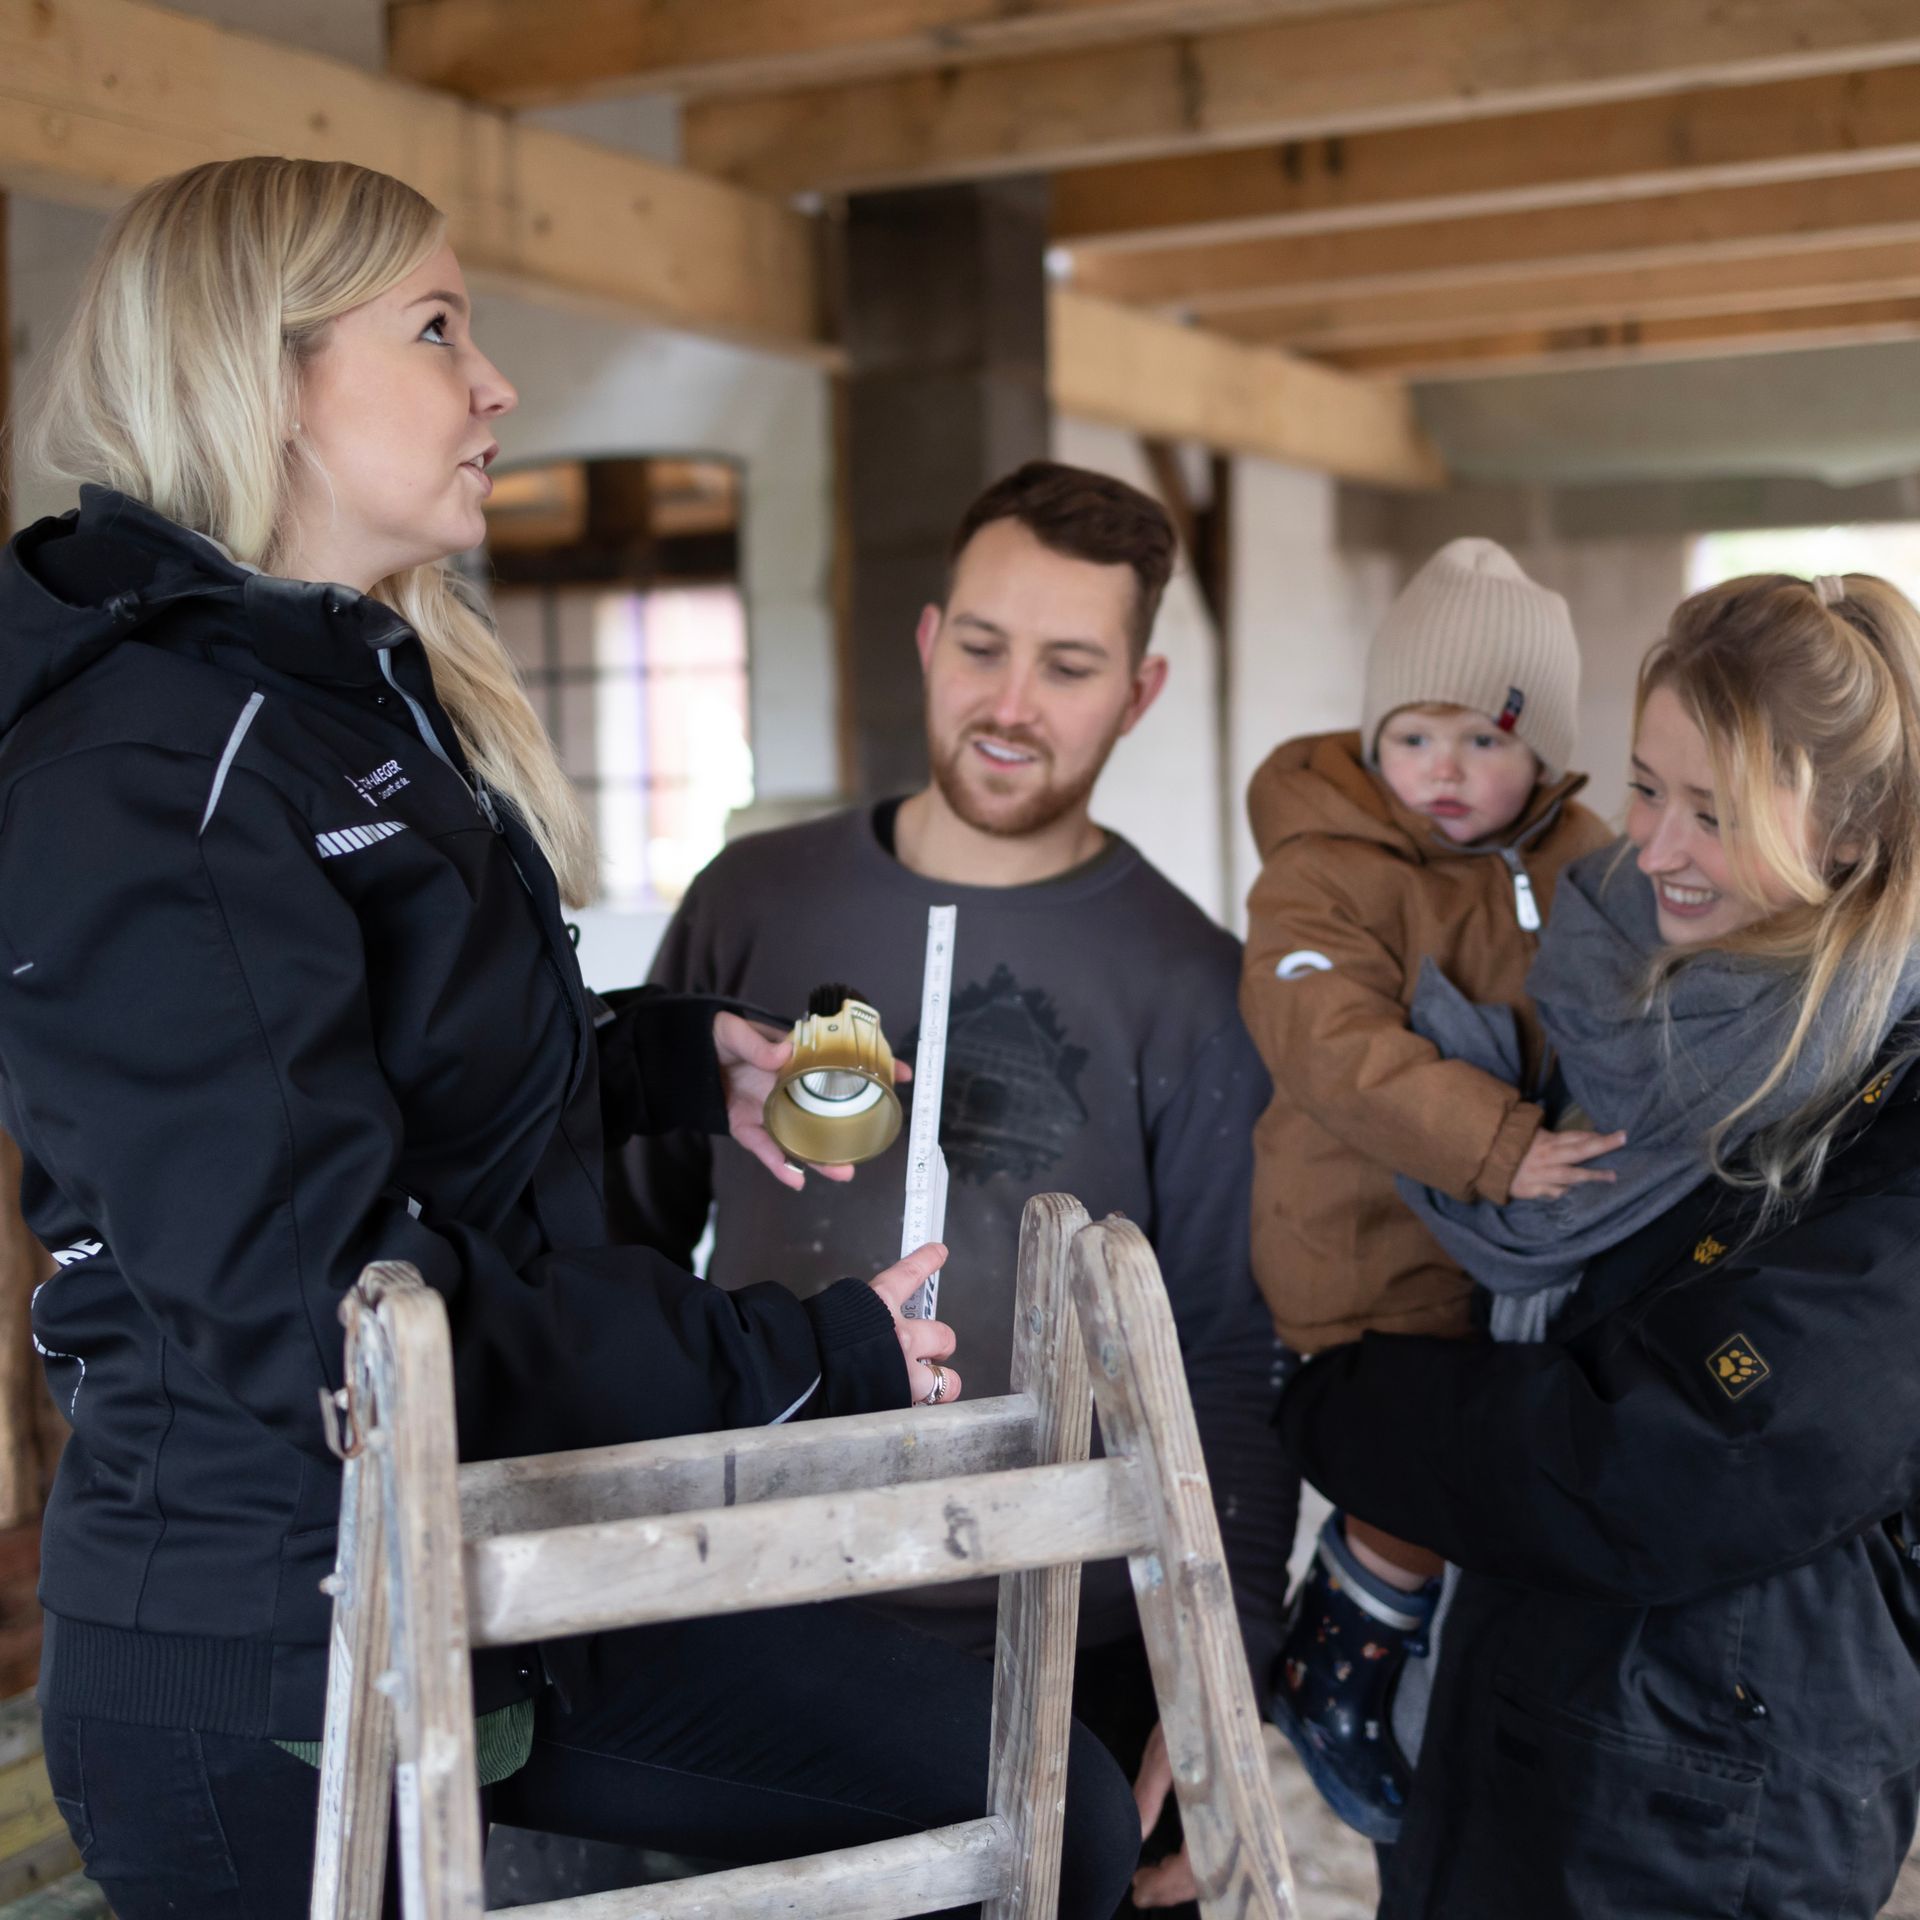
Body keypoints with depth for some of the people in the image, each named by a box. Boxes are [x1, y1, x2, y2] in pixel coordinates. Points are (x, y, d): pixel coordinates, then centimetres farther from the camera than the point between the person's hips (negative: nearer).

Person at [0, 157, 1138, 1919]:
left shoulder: (381, 699, 11)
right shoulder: (147, 781, -20)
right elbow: (331, 1314, -25)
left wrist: (683, 1062, 7)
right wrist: (806, 1361, -19)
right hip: (265, 1688, -8)